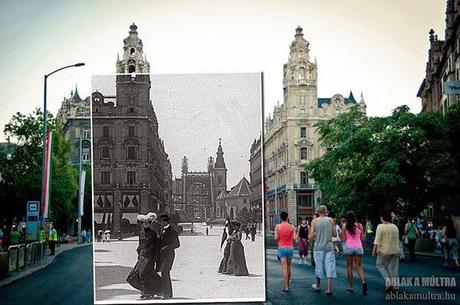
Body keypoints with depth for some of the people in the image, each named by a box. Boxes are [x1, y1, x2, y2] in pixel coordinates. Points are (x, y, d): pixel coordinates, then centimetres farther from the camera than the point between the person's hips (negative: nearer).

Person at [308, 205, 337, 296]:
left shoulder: (315, 221, -3)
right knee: (330, 267, 1)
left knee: (318, 266, 13)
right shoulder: (330, 220, 0)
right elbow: (335, 234, 3)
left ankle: (318, 286, 27)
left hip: (319, 247, 0)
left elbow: (310, 236, -7)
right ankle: (329, 289, -4)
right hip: (329, 247, 0)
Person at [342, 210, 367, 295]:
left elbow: (343, 239, -2)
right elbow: (362, 238, 5)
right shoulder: (359, 225, 2)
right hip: (358, 247, 2)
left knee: (349, 266, 10)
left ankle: (351, 286, 12)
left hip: (348, 247, -1)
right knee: (359, 267, 7)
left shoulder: (344, 225, -4)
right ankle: (363, 281, -19)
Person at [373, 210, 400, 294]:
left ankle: (387, 280, -4)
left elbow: (377, 240, -16)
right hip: (395, 250, 5)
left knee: (380, 265, 13)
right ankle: (392, 285, 12)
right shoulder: (395, 227, 6)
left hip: (384, 250, -5)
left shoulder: (380, 226, -12)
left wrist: (374, 250, -11)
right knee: (393, 267, 12)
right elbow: (397, 240, 13)